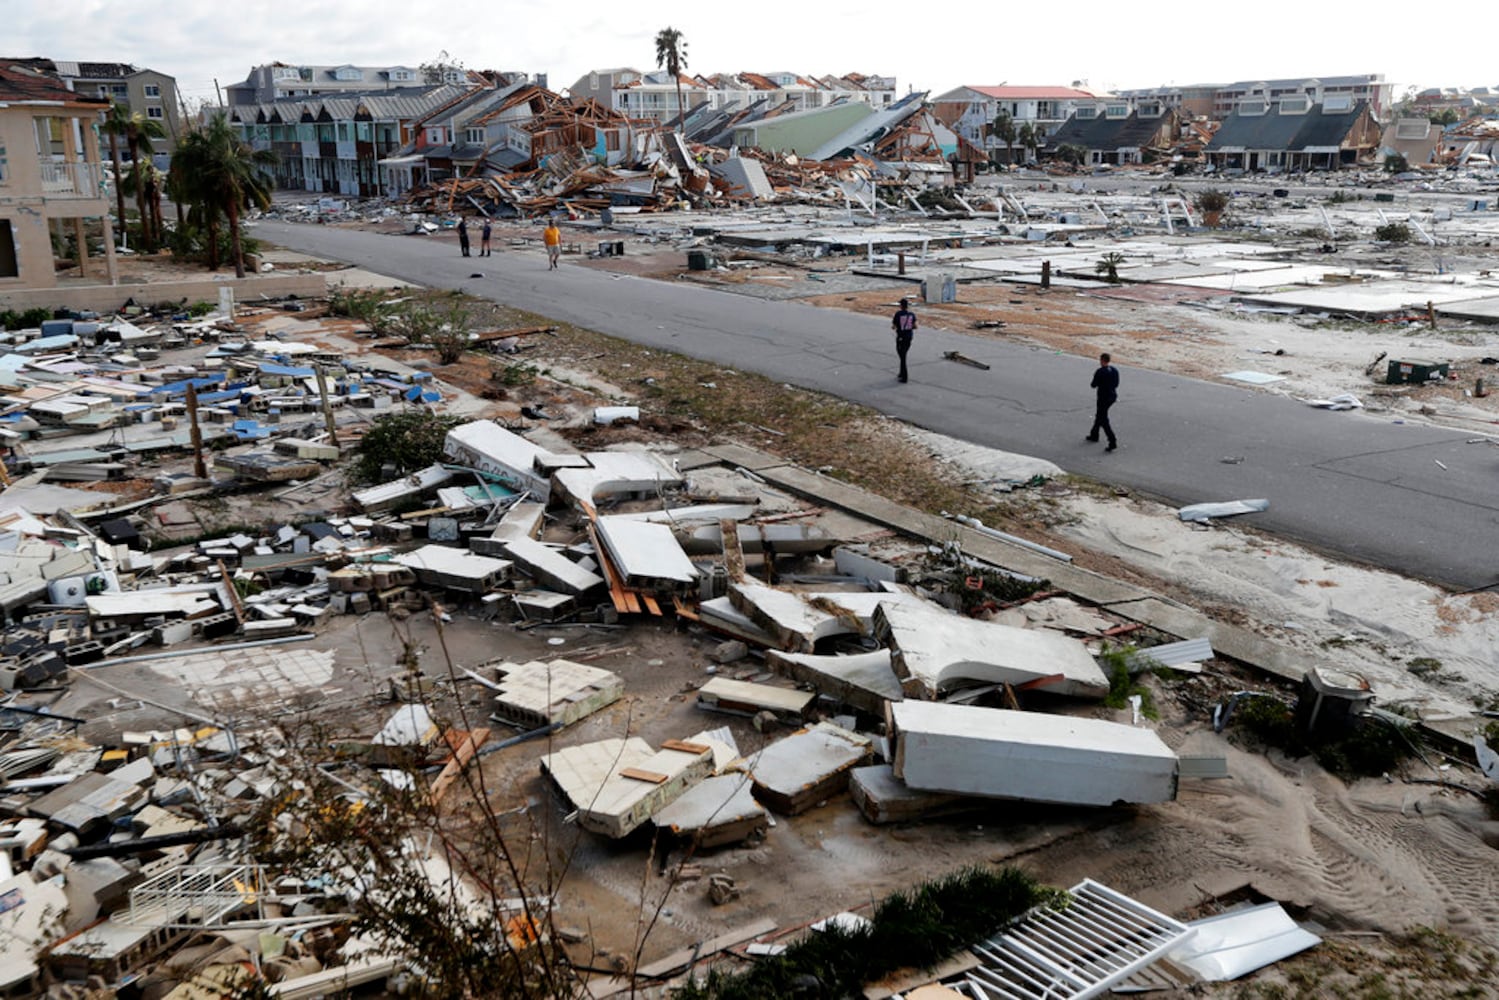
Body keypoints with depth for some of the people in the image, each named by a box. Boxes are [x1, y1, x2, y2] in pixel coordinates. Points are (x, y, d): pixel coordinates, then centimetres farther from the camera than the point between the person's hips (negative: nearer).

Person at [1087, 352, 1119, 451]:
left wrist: (1095, 378, 7)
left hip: (1103, 397, -8)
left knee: (1103, 420, -3)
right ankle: (1094, 435, 39)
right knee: (1099, 415, 26)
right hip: (1113, 396, 8)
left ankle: (1113, 442, -11)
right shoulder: (1115, 370, 3)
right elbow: (1116, 384, 9)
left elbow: (1094, 385, -12)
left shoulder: (1100, 372, -19)